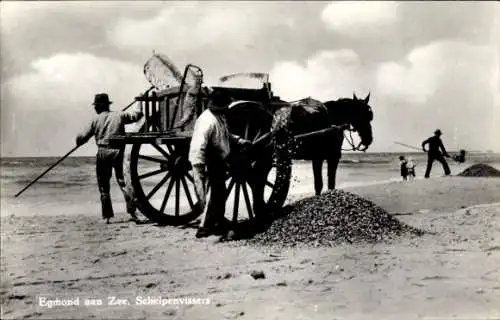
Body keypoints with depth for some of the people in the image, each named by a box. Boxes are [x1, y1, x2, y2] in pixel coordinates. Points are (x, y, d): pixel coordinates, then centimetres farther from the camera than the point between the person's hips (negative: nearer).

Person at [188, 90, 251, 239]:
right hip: (209, 165, -10)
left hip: (219, 162, 10)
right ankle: (204, 228, 9)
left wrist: (238, 140, 13)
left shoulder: (220, 117, 5)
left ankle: (219, 222, 37)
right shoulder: (208, 121, -26)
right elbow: (198, 148, -32)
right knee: (213, 196, -3)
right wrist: (199, 168, -34)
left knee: (220, 194, 21)